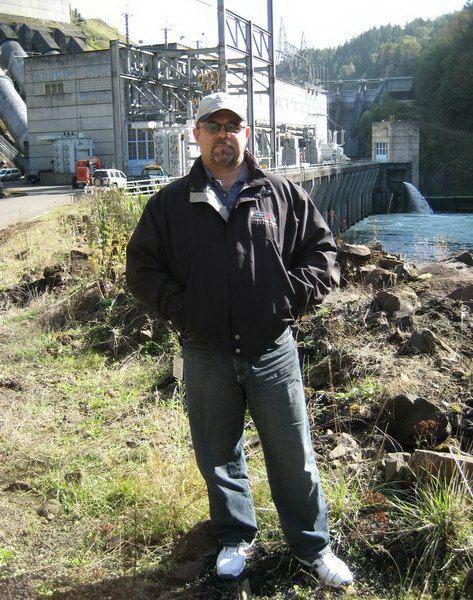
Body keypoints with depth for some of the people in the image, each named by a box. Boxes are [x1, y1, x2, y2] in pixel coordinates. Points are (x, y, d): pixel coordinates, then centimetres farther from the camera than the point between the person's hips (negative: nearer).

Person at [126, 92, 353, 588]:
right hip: (206, 356, 1)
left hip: (273, 351, 0)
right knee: (218, 456, 16)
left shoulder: (284, 196, 3)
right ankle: (236, 538, 38)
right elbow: (141, 267, 5)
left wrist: (292, 297, -5)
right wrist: (180, 308, -6)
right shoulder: (171, 203, 3)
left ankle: (312, 545, 29)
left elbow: (321, 250, 8)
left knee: (293, 456, 9)